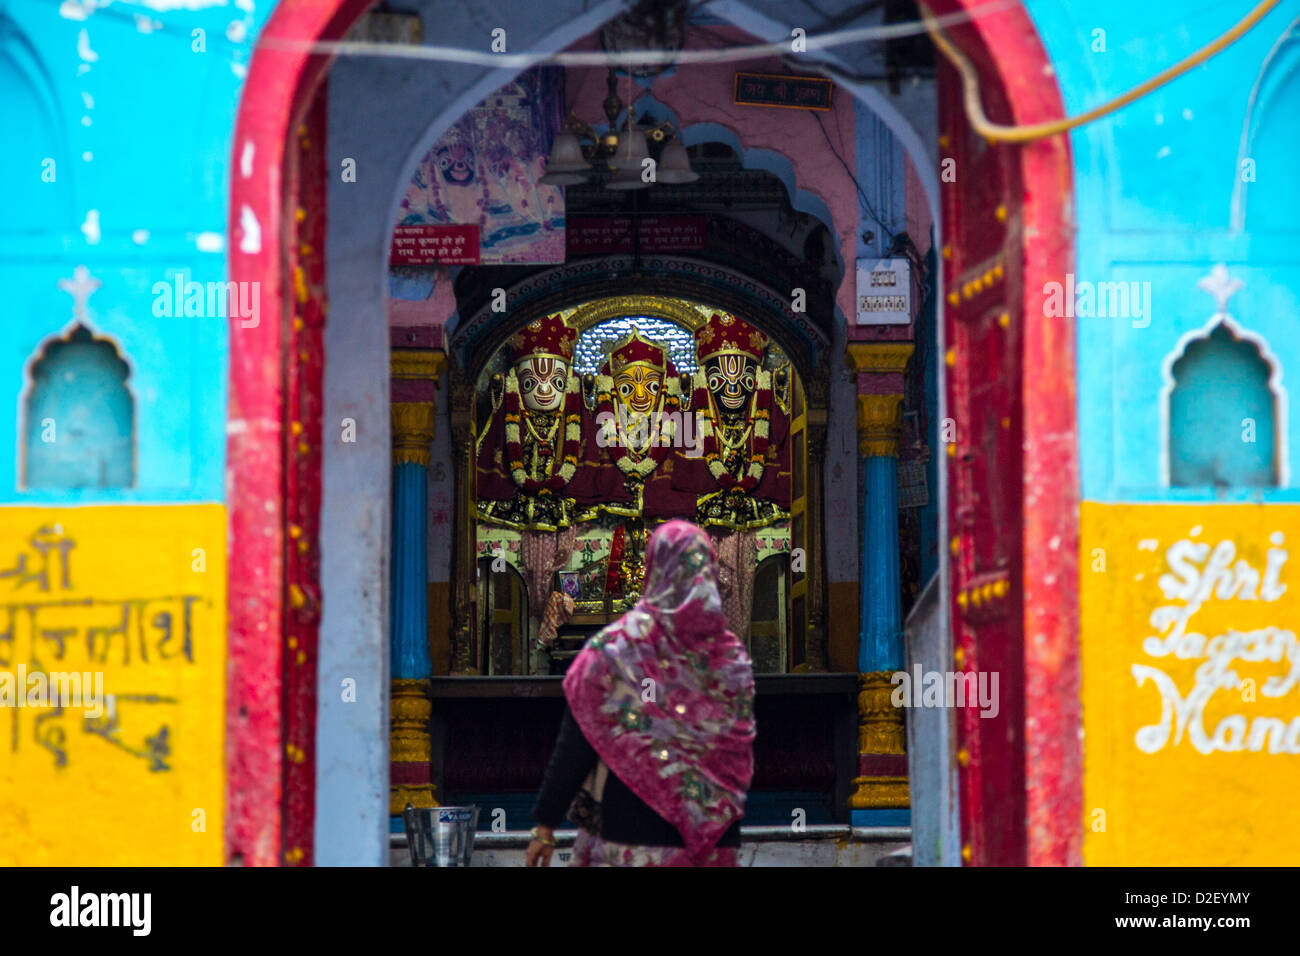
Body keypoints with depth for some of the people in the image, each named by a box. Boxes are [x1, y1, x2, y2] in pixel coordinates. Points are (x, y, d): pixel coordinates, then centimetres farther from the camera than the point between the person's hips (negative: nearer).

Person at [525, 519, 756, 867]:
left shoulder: (615, 646, -7)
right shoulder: (733, 656, 3)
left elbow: (575, 746, -6)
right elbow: (741, 756, 11)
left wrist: (546, 824, 0)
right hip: (714, 843, 3)